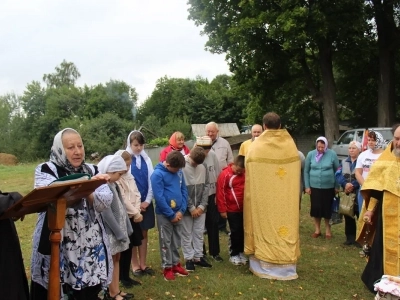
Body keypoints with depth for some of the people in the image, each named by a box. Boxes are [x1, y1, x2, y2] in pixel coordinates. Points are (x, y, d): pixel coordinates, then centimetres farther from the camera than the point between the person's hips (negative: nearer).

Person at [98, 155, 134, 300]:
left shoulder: (113, 185, 6)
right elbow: (106, 213, -23)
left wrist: (127, 228, 7)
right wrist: (120, 233, -17)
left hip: (118, 229, 9)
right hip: (110, 231, -9)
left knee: (116, 259, 15)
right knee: (110, 262, 4)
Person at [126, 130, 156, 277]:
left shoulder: (146, 159, 5)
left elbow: (151, 180, 6)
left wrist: (147, 200, -4)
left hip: (146, 202, 4)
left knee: (144, 233, 10)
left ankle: (143, 264, 21)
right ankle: (135, 265, 17)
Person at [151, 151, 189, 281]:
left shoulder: (179, 172, 1)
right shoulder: (158, 174, -17)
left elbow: (184, 190, 5)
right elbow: (159, 197, -19)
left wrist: (181, 210, -5)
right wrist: (171, 214, -15)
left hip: (178, 213, 6)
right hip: (164, 214, -5)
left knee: (176, 241, 16)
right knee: (166, 242, 6)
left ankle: (176, 264, 30)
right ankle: (167, 268, 19)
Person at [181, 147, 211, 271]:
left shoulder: (203, 167, 1)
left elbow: (206, 186, 4)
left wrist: (202, 205, -4)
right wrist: (191, 207, -12)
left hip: (200, 207, 4)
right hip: (187, 208, -4)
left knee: (199, 233, 11)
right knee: (187, 234, 5)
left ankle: (198, 257, 23)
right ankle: (189, 259, 17)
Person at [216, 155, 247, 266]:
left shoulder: (244, 174, 3)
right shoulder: (225, 174, -12)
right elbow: (220, 193, -10)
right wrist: (222, 209, -9)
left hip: (244, 209, 5)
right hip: (232, 209, -4)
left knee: (243, 231, 11)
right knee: (235, 232, 1)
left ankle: (241, 252, 25)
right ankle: (234, 254, 16)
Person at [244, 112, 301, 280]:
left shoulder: (256, 146, -7)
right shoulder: (291, 144, 2)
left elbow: (250, 173, -1)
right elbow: (296, 172, 8)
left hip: (263, 197, -2)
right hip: (286, 197, 3)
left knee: (265, 225, 6)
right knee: (285, 220, 9)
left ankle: (266, 265, 13)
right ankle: (286, 265, 17)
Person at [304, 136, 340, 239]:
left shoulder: (332, 154, -7)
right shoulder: (311, 154, -3)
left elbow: (337, 171, 1)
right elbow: (306, 171, 3)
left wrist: (337, 186, 3)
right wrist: (307, 186, 1)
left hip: (329, 187, -1)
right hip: (314, 187, 1)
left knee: (328, 208, 8)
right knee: (315, 208, 7)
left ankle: (328, 230, 25)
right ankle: (317, 230, 24)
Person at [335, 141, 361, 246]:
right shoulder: (344, 162, 13)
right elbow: (338, 175, 2)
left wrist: (353, 185, -19)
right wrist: (345, 184, -15)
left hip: (359, 193, -5)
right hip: (346, 193, 5)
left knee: (360, 216, -4)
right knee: (348, 216, 11)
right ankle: (350, 238, 21)